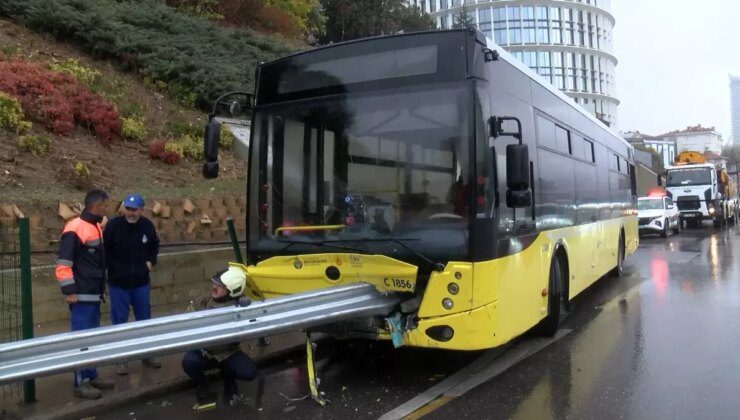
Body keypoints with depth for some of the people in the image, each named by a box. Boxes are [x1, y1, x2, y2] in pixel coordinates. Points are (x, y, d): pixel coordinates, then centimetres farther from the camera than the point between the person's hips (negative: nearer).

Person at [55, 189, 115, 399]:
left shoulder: (95, 227, 13)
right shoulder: (75, 229, -16)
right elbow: (63, 264, -18)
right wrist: (69, 291, -20)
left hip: (94, 293, 9)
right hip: (81, 295, -9)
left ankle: (92, 376, 23)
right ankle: (80, 383, 2)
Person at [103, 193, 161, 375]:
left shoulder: (147, 225, -2)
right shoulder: (113, 225, -13)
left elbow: (154, 245, 16)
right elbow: (104, 250, -6)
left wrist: (151, 261, 4)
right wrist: (113, 268, -10)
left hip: (141, 282, 3)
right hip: (118, 282, -3)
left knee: (144, 319, 13)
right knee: (119, 322, 5)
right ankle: (121, 359, 18)